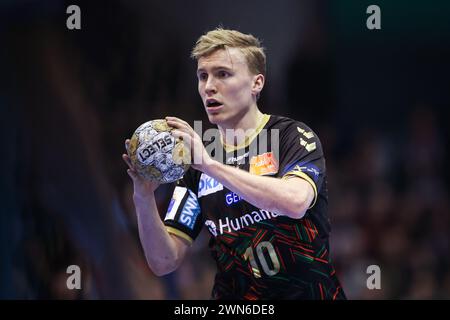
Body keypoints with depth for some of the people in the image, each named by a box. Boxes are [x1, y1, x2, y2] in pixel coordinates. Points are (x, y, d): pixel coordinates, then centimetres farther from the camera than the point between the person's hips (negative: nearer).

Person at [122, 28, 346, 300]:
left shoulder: (293, 136, -2)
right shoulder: (196, 165, 9)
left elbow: (295, 202, -23)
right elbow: (165, 262, 4)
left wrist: (210, 164, -23)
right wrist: (144, 200, -11)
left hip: (308, 293, -2)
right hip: (233, 300, 2)